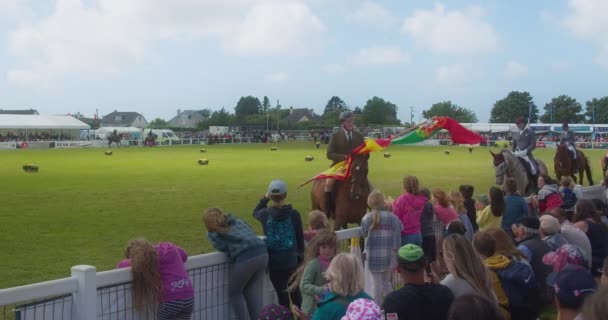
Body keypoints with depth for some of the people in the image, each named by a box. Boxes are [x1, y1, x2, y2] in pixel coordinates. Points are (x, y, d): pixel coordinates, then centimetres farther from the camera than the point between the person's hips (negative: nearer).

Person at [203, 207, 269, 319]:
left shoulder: (212, 233, 12)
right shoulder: (238, 221, 27)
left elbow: (223, 247, 1)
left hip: (245, 258, -6)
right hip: (262, 253, 6)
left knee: (234, 293, 15)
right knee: (253, 292, 17)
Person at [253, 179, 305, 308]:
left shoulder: (265, 214, -9)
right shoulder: (294, 214, -8)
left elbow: (255, 212, 17)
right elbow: (300, 237, 3)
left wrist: (265, 198, 16)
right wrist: (300, 255, 16)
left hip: (274, 261, -1)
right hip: (291, 260, 2)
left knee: (282, 293, 6)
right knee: (294, 290, 21)